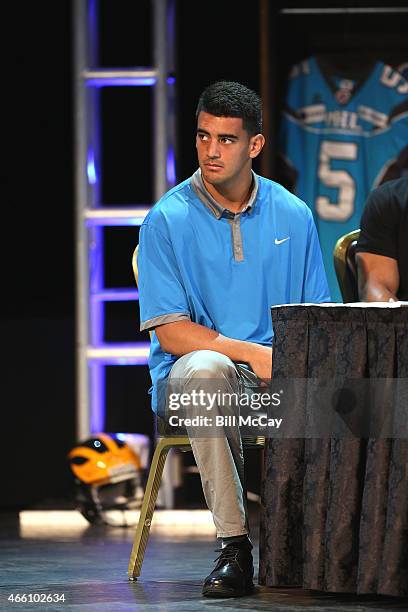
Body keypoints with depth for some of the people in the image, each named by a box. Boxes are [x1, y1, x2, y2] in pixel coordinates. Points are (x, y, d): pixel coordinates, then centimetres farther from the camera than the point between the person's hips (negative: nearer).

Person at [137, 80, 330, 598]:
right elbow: (171, 332, -8)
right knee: (206, 369, -40)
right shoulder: (167, 220, -2)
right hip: (189, 380, -2)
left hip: (279, 378, 2)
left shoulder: (292, 215, 9)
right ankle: (234, 545, -37)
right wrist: (251, 353, -20)